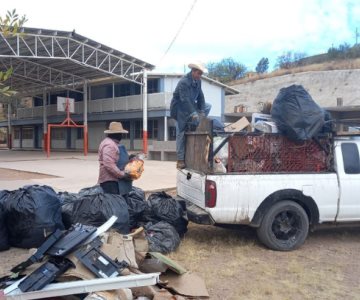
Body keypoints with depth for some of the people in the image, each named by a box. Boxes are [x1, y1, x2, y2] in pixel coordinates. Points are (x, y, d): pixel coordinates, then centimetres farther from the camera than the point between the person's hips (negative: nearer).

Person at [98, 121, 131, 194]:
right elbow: (109, 164, -26)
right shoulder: (109, 145, -17)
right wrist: (122, 174, -22)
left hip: (113, 179, 11)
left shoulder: (112, 143, 19)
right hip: (109, 180, -11)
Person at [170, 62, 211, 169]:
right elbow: (185, 100, -34)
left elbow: (200, 97, -1)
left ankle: (196, 127, -2)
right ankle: (180, 160, -1)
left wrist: (201, 111, -11)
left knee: (208, 106, 1)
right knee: (181, 134, -6)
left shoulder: (198, 81, -2)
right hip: (180, 109, -8)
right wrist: (193, 114, -39)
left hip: (190, 105, 8)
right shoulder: (184, 82, -26)